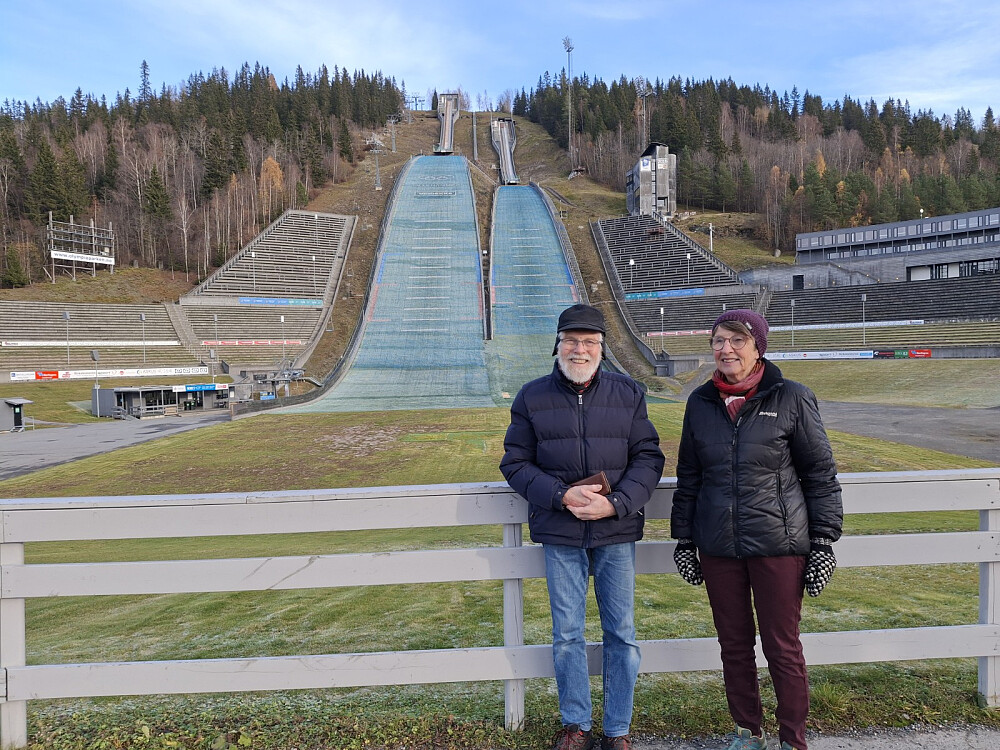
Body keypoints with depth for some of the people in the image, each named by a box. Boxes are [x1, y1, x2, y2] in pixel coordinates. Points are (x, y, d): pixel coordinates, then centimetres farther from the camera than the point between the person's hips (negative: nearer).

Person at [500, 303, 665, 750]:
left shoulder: (628, 394, 3)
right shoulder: (532, 397, 2)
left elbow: (648, 458, 2)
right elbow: (515, 462, 2)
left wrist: (616, 504, -14)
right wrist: (561, 496, -13)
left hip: (616, 532, 1)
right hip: (560, 534, 0)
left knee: (621, 634, 9)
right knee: (567, 635, 9)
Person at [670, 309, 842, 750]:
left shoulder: (791, 399, -5)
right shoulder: (700, 402, 4)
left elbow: (821, 475, -1)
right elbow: (688, 477, 12)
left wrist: (824, 541, -4)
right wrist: (683, 539, 11)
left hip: (779, 545, -3)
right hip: (718, 548, 3)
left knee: (782, 648, 7)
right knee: (734, 646, 14)